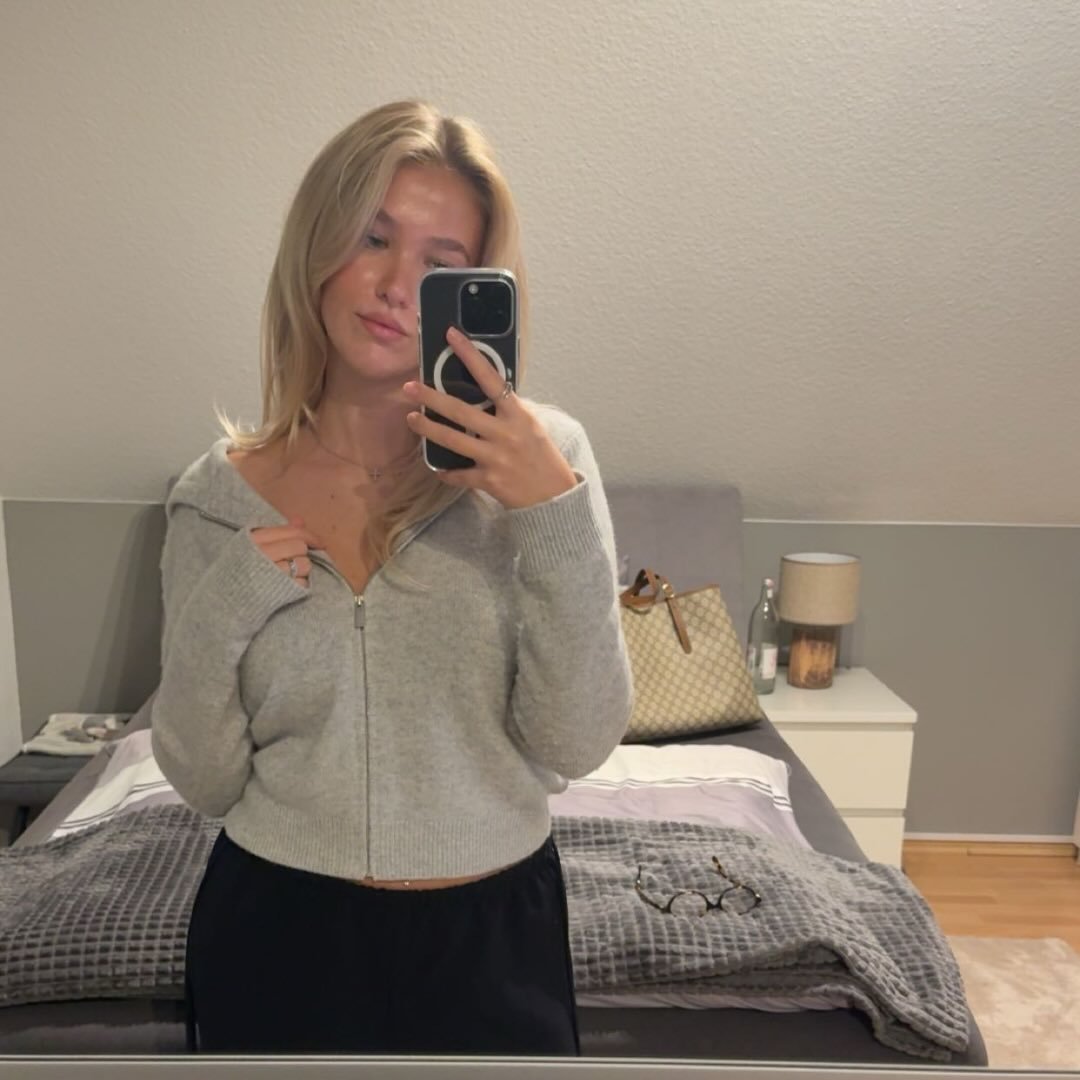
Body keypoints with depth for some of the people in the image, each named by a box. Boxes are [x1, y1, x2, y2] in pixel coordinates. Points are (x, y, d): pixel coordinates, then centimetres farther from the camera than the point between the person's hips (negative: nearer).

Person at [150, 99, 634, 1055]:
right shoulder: (221, 493, -6)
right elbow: (206, 782, -2)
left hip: (491, 937, 0)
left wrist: (556, 513, -25)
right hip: (276, 937, 1)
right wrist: (212, 626, -19)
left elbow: (577, 745, -15)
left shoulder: (542, 458, -11)